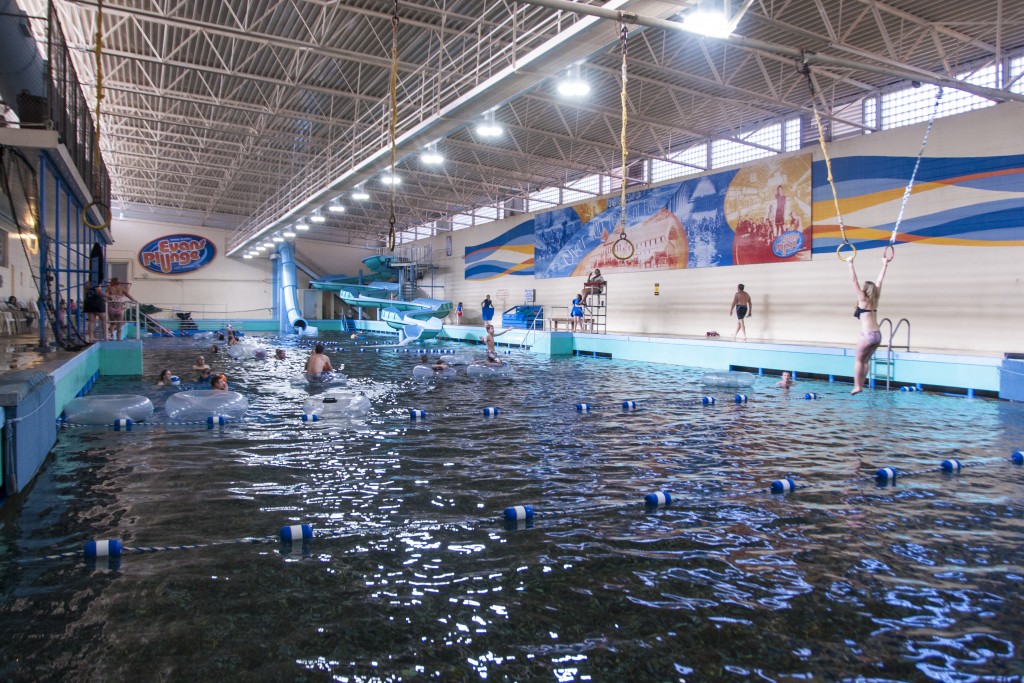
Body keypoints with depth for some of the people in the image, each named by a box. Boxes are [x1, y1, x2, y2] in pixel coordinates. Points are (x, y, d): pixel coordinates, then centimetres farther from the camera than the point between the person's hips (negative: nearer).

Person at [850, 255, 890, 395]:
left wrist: (851, 264, -2)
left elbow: (854, 280, -4)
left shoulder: (862, 299, -3)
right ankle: (861, 385, 13)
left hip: (867, 335, -7)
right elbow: (879, 281, 21)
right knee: (865, 360, 13)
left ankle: (857, 386, -2)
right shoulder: (875, 300, 12)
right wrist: (884, 264, 27)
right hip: (878, 335, 7)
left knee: (858, 359, 2)